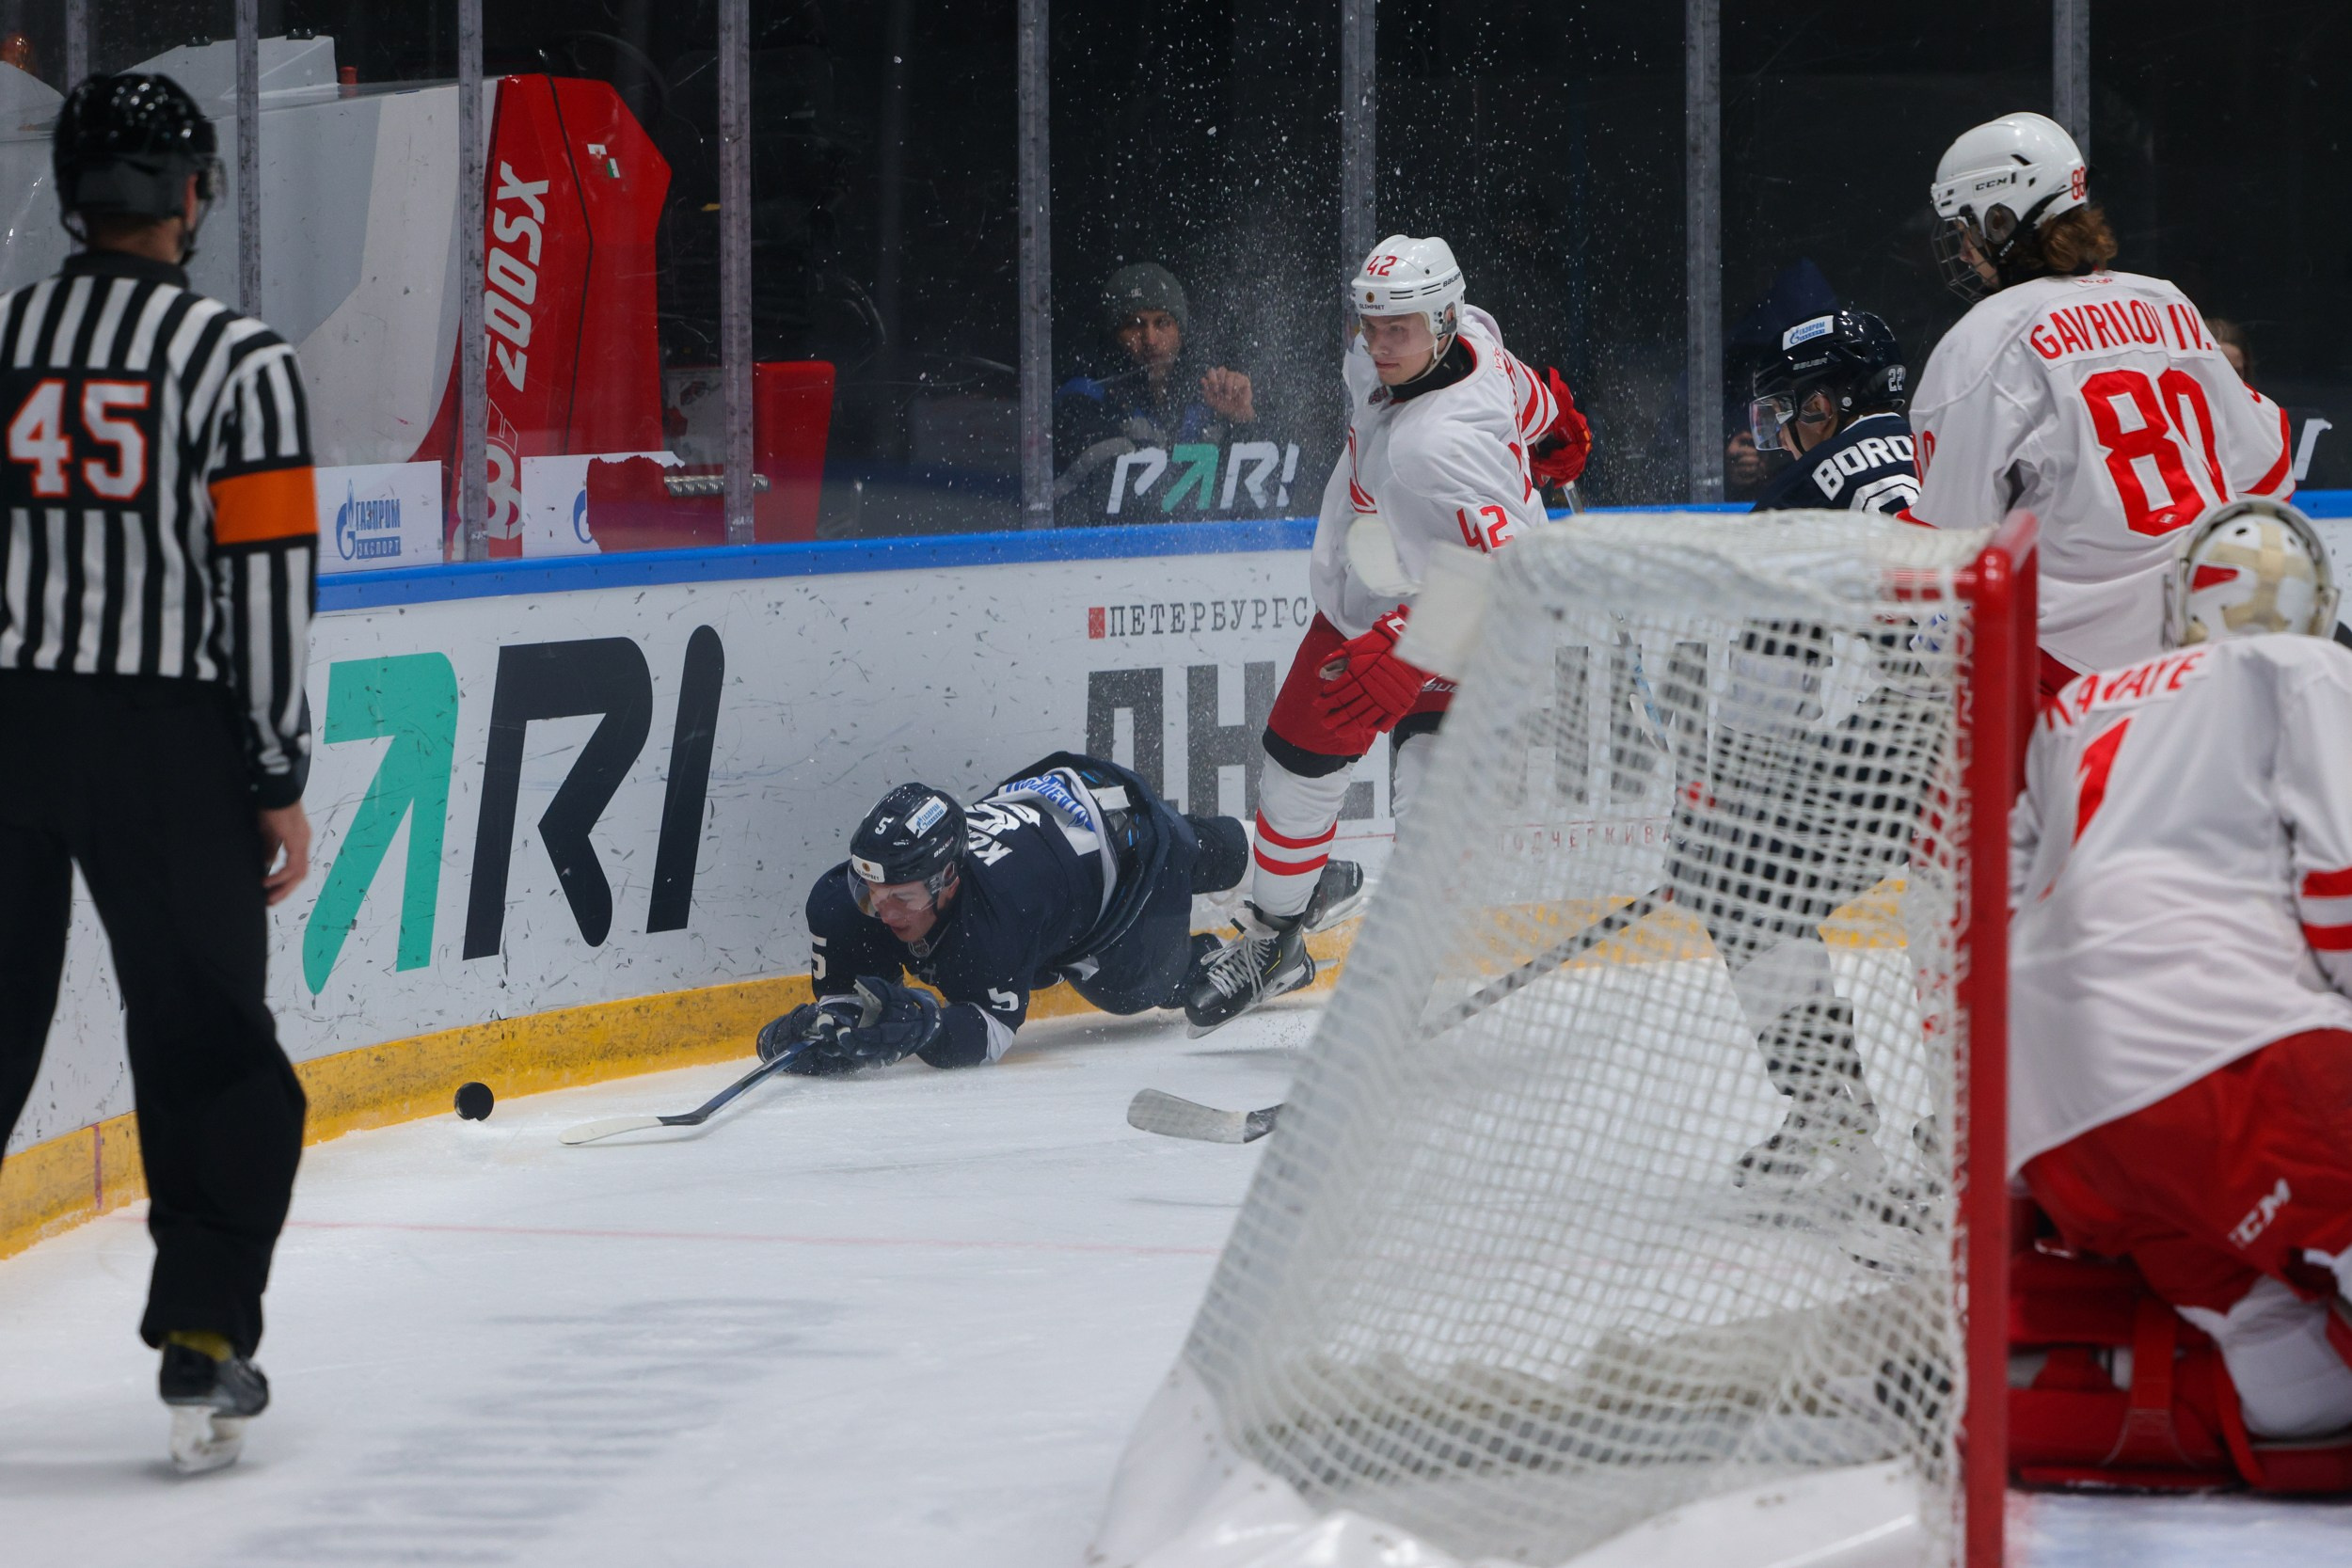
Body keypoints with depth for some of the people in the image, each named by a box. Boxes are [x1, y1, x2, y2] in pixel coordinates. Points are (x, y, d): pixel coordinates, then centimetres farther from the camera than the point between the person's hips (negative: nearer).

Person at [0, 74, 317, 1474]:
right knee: (208, 1046, 6)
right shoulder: (238, 359, -6)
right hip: (166, 741, -3)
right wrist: (280, 783, -2)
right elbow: (267, 575, -9)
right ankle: (204, 1347, 0)